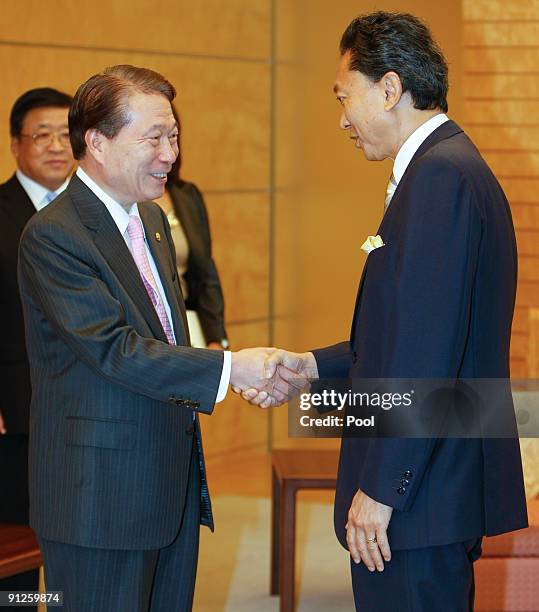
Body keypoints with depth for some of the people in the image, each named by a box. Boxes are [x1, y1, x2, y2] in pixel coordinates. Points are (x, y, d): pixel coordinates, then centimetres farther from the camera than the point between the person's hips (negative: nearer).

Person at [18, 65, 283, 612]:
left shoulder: (152, 219, 14)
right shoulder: (52, 235, -15)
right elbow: (112, 349, -22)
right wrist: (228, 368, -22)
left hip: (174, 484, 8)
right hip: (99, 498, -8)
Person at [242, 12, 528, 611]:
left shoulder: (439, 174, -18)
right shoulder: (449, 166, 15)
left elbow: (427, 350, -23)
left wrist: (379, 489, -20)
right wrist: (314, 367, 11)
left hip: (418, 493, -10)